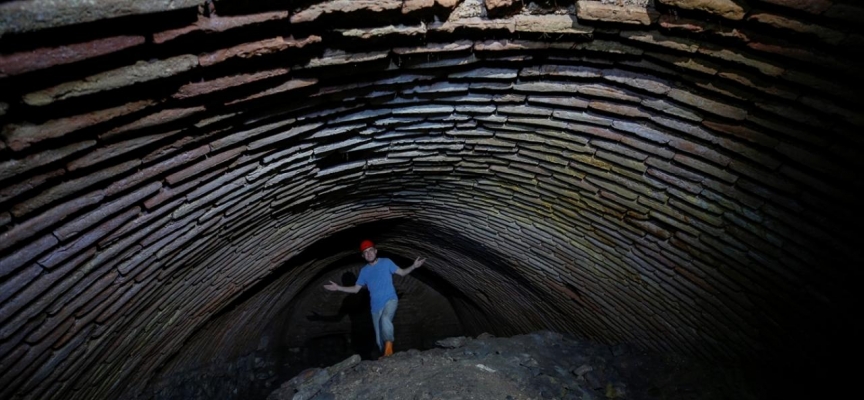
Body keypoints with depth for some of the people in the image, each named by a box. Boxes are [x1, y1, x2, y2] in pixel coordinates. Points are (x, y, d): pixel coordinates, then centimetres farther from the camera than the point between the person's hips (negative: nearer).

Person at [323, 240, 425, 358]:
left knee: (385, 318, -36)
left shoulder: (386, 262, 0)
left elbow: (402, 272, 4)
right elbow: (356, 289, 12)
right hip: (376, 306, 4)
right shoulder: (364, 271, 8)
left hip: (390, 300, -4)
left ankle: (389, 347, -24)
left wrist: (414, 266, -12)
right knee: (379, 337, 7)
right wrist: (339, 288, 1)